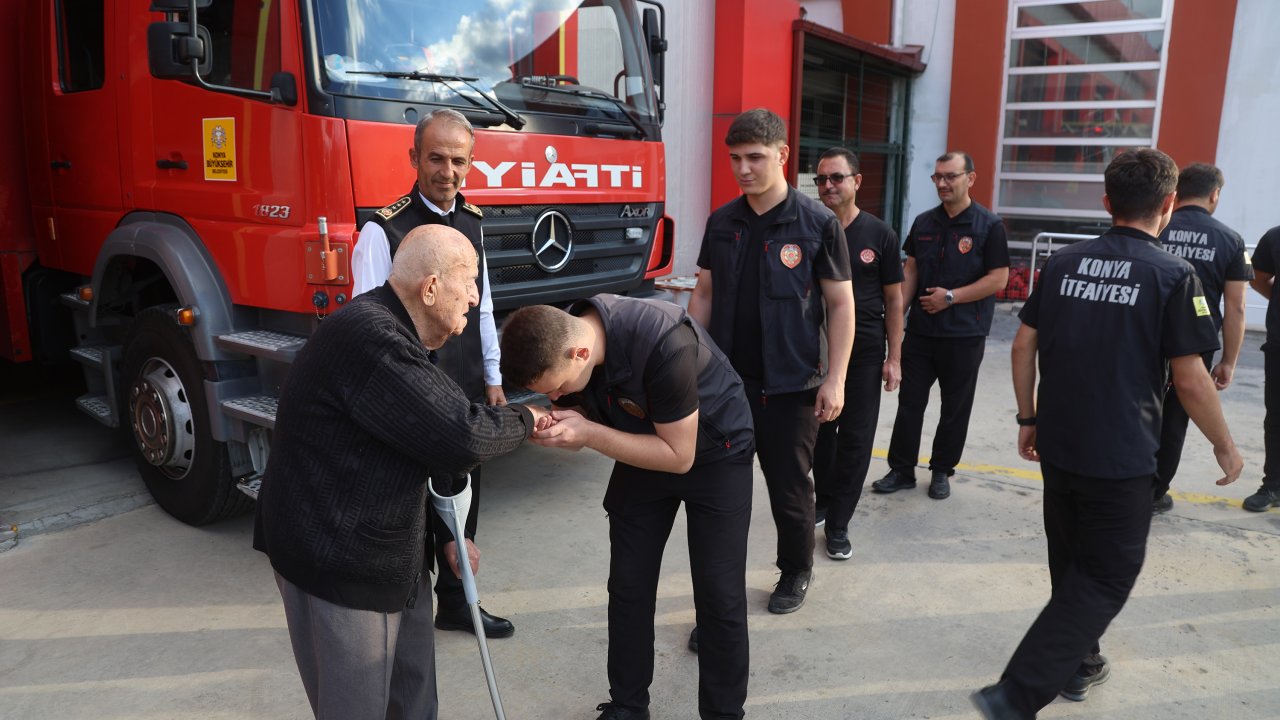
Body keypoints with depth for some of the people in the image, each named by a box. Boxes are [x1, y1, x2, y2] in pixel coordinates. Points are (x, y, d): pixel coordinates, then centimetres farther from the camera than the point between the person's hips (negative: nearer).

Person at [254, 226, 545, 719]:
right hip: (339, 559, -10)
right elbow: (459, 437, -29)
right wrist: (524, 422, -10)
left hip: (389, 552, 10)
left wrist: (446, 533, 14)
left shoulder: (396, 337, 10)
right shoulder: (369, 337, -26)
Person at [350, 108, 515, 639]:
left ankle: (455, 603, 35)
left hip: (467, 394, 7)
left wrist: (492, 377, 14)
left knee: (463, 498, 16)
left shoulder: (472, 222, 8)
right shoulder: (384, 231, -13)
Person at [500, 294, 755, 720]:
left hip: (715, 454, -5)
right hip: (644, 450, 5)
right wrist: (551, 427, -27)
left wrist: (588, 433, -34)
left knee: (720, 596, -3)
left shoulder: (663, 346, -38)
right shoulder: (561, 343, -18)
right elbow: (588, 424, -4)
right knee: (628, 589, 6)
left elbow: (679, 456, -28)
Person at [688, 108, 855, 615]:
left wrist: (834, 379, -10)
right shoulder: (721, 223, 5)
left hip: (791, 385, -3)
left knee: (789, 490, 12)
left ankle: (796, 572, 37)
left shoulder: (818, 224, -6)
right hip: (726, 382, 3)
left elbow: (841, 305, -5)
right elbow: (703, 295, 11)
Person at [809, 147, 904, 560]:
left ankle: (837, 523, 13)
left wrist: (894, 358, -2)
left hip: (865, 353, -1)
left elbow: (893, 299, 2)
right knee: (820, 432, 12)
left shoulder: (880, 235, -1)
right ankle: (824, 500, 34)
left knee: (855, 441, 2)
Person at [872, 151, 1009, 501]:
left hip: (965, 334, -4)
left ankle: (942, 471, 23)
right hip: (920, 330, 4)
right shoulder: (924, 223, 8)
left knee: (955, 408, 9)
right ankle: (902, 470, 16)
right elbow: (910, 272, 10)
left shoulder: (989, 225, -6)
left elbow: (998, 279, -9)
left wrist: (951, 296, -16)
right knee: (909, 402, 5)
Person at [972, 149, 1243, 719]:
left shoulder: (1064, 262, 2)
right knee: (1105, 580, 6)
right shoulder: (1173, 275, -11)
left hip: (1058, 447, 5)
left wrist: (1028, 420, 13)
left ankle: (1078, 665, 40)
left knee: (1072, 565, 22)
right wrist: (1224, 446, 4)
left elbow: (1024, 345, 4)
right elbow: (1189, 378, -11)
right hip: (1121, 458, -5)